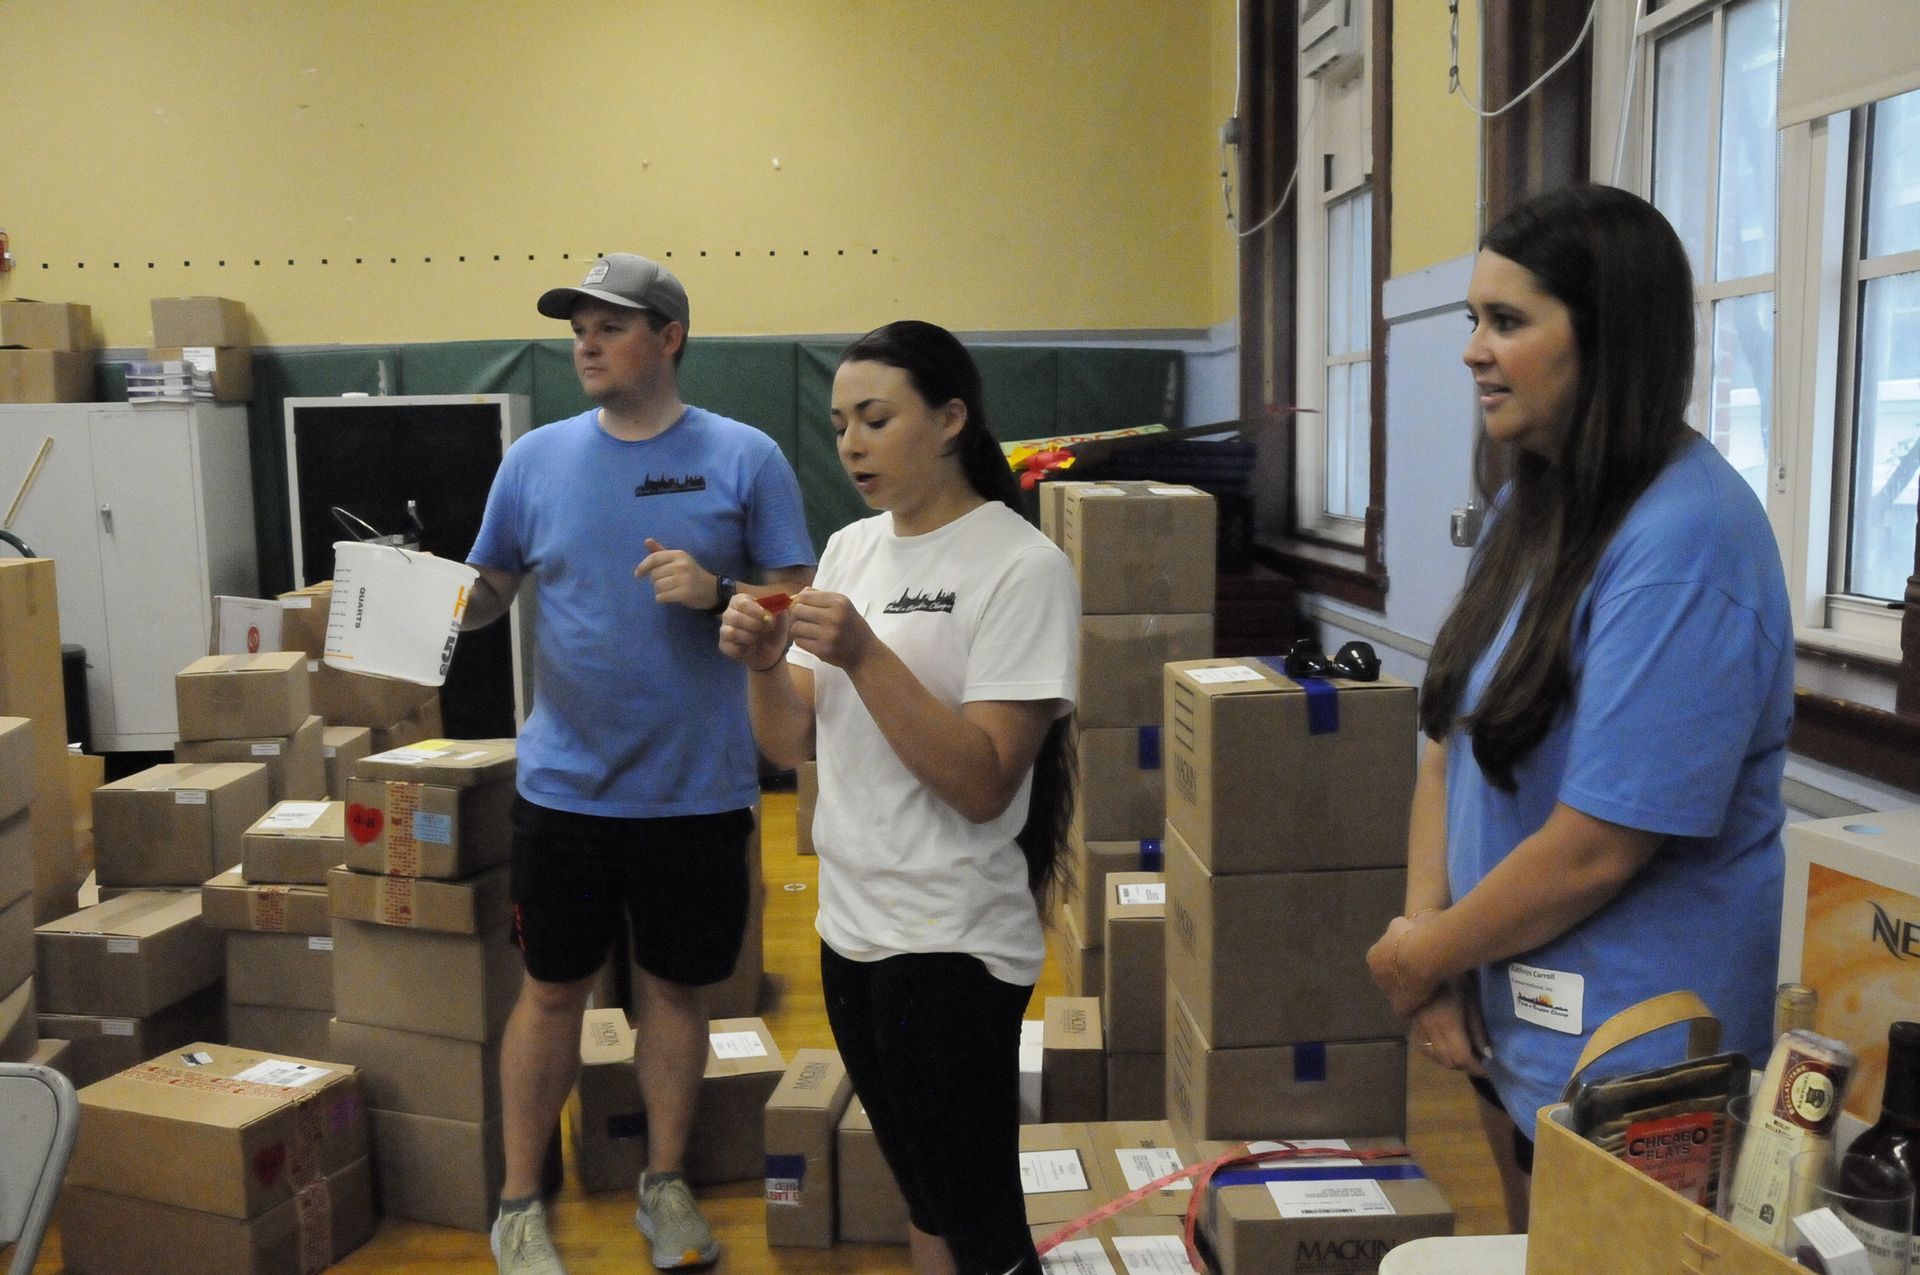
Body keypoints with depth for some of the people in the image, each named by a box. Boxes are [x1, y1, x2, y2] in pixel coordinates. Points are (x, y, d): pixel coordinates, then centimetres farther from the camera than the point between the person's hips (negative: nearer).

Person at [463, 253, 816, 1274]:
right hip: (566, 782, 1)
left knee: (676, 987, 13)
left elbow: (799, 604, -3)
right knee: (552, 989, 11)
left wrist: (717, 592, -20)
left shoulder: (743, 458, -3)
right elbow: (488, 592, 7)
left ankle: (664, 1187, 32)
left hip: (698, 788, -1)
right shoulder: (538, 457, 3)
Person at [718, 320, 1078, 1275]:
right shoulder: (850, 548, 7)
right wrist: (762, 664, -11)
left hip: (952, 946, -7)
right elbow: (792, 745, 8)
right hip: (849, 927, 7)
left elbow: (982, 785, -18)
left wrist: (863, 655, -25)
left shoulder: (1023, 567, -13)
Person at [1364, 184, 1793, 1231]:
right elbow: (1452, 734, 5)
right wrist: (1427, 924, -9)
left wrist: (1419, 958, -12)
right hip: (1512, 1016, 8)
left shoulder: (1683, 542, -24)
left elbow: (1595, 849, -26)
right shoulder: (1532, 504, 3)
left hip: (1628, 1051, -8)